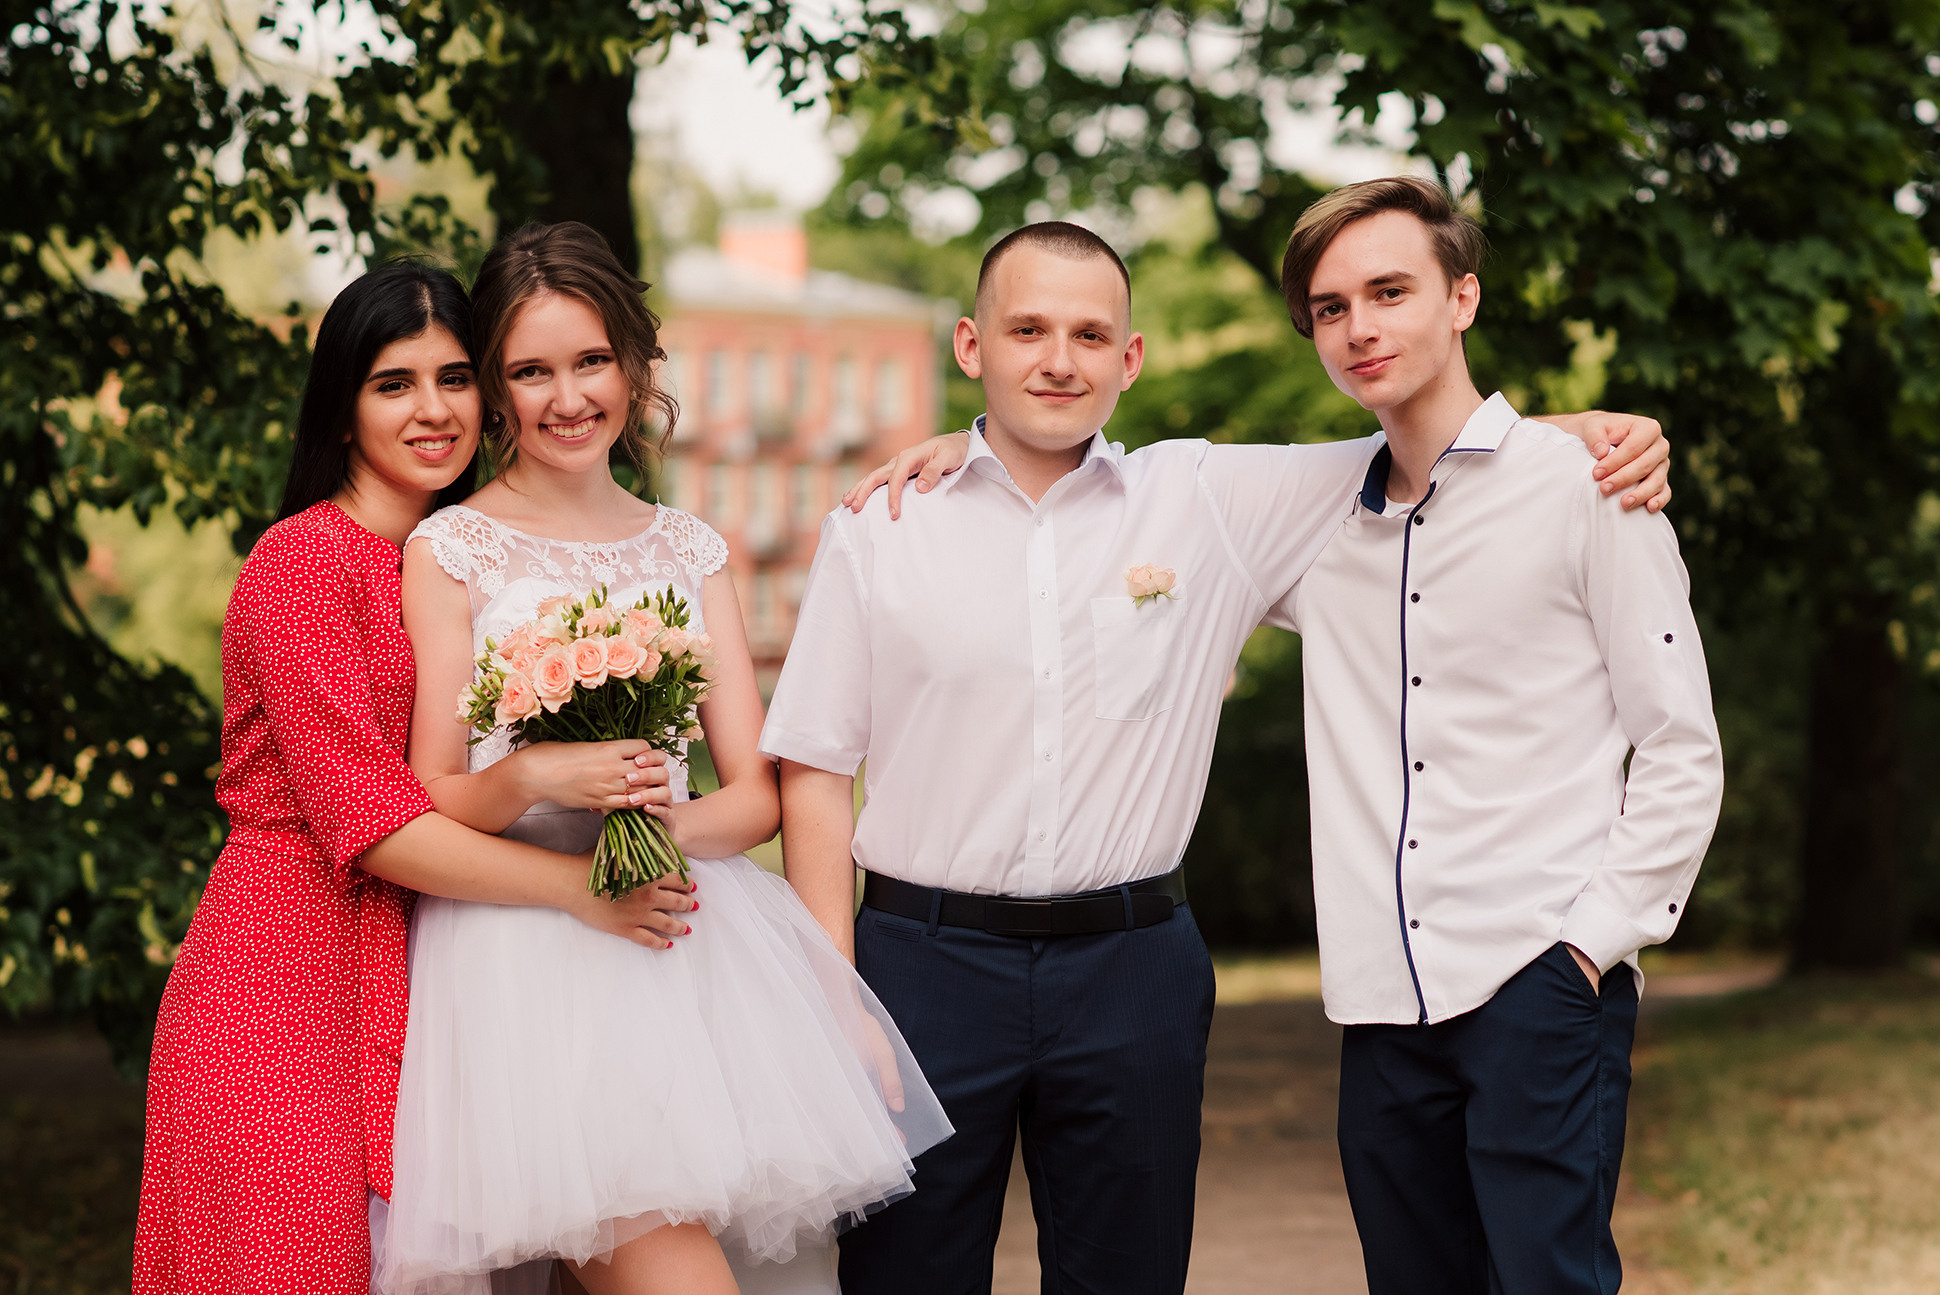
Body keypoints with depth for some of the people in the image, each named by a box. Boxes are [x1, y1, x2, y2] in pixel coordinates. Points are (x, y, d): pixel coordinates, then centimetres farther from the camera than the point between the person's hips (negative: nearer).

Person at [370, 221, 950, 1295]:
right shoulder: (450, 550, 3)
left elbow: (757, 793, 10)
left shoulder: (688, 549, 15)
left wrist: (671, 823, -11)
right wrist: (532, 777, -20)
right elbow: (432, 802, 0)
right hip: (531, 950, -4)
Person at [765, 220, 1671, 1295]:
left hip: (1131, 966, 1)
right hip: (925, 958, -1)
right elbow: (815, 772, 2)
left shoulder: (1211, 501, 5)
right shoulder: (878, 528, 2)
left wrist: (1591, 430, -4)